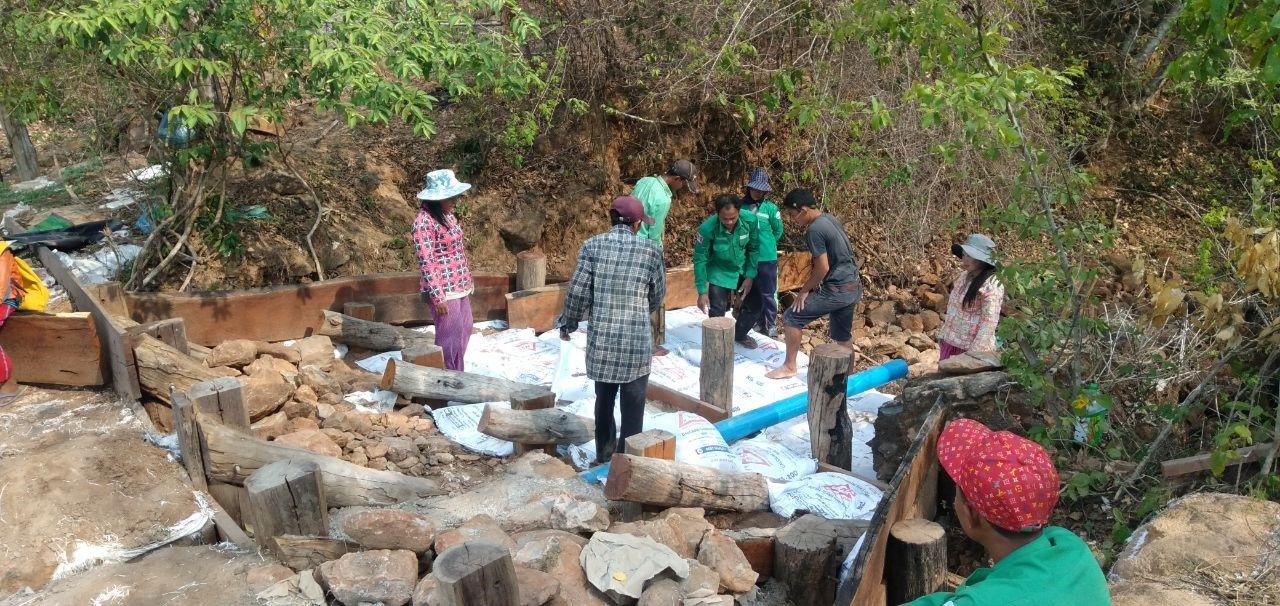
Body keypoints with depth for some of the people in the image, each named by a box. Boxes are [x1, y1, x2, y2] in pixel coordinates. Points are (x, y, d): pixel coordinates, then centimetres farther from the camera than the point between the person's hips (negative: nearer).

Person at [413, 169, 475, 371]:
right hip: (442, 289, -9)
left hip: (459, 286, 9)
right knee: (450, 335, -3)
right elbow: (426, 263, -19)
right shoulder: (425, 221, -18)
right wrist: (438, 297, -20)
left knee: (465, 329, 16)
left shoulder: (447, 214, 9)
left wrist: (467, 281, 20)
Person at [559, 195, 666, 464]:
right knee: (633, 404, 10)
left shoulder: (592, 246, -2)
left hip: (601, 338, 2)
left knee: (604, 397, 21)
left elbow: (577, 291, -3)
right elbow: (658, 295, 8)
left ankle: (604, 450, 36)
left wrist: (568, 324, 12)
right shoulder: (650, 249, -2)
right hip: (637, 340, -2)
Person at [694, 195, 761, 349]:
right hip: (719, 273, -3)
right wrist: (702, 292, -21)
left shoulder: (750, 221, -23)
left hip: (743, 270, 4)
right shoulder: (707, 228, -31)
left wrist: (750, 277, -9)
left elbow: (753, 249, -6)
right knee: (717, 313, -6)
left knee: (755, 304, 10)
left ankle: (740, 334, 38)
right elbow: (700, 260, -21)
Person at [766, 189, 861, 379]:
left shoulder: (814, 230, -19)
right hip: (852, 288, 9)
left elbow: (823, 268, -19)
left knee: (791, 317, -1)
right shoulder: (829, 219, 9)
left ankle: (789, 367, 8)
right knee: (843, 336, 21)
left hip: (837, 290, -9)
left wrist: (804, 290, -6)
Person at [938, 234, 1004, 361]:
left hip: (969, 347, -8)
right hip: (950, 343, 8)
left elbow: (989, 321, -20)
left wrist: (975, 352, -22)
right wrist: (943, 335, 17)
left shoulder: (991, 285, -17)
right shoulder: (964, 277, 8)